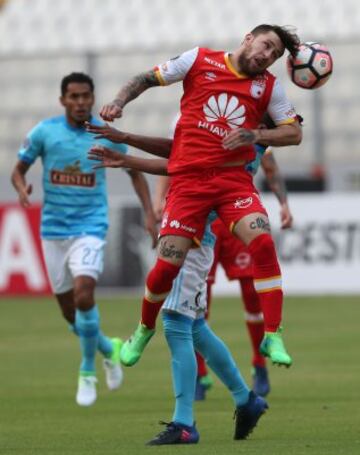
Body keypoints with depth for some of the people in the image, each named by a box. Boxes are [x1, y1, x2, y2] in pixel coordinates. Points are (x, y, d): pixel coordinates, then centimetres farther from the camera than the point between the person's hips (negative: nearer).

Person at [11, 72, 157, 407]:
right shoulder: (44, 132, -4)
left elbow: (135, 172, 10)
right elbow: (19, 170, 5)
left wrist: (149, 214, 1)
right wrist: (22, 189, -18)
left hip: (90, 227, -2)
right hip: (53, 228, 2)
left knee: (83, 293, -24)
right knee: (69, 310, 7)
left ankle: (87, 372, -7)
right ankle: (108, 348, 37)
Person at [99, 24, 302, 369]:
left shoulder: (269, 86, 9)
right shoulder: (200, 60, 4)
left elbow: (294, 133, 7)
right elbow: (147, 79, 11)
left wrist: (254, 136, -9)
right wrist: (119, 102, -6)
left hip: (234, 179, 1)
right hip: (189, 179, -1)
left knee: (263, 242, -23)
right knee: (168, 263, -6)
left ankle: (272, 338, -17)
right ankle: (144, 330, 24)